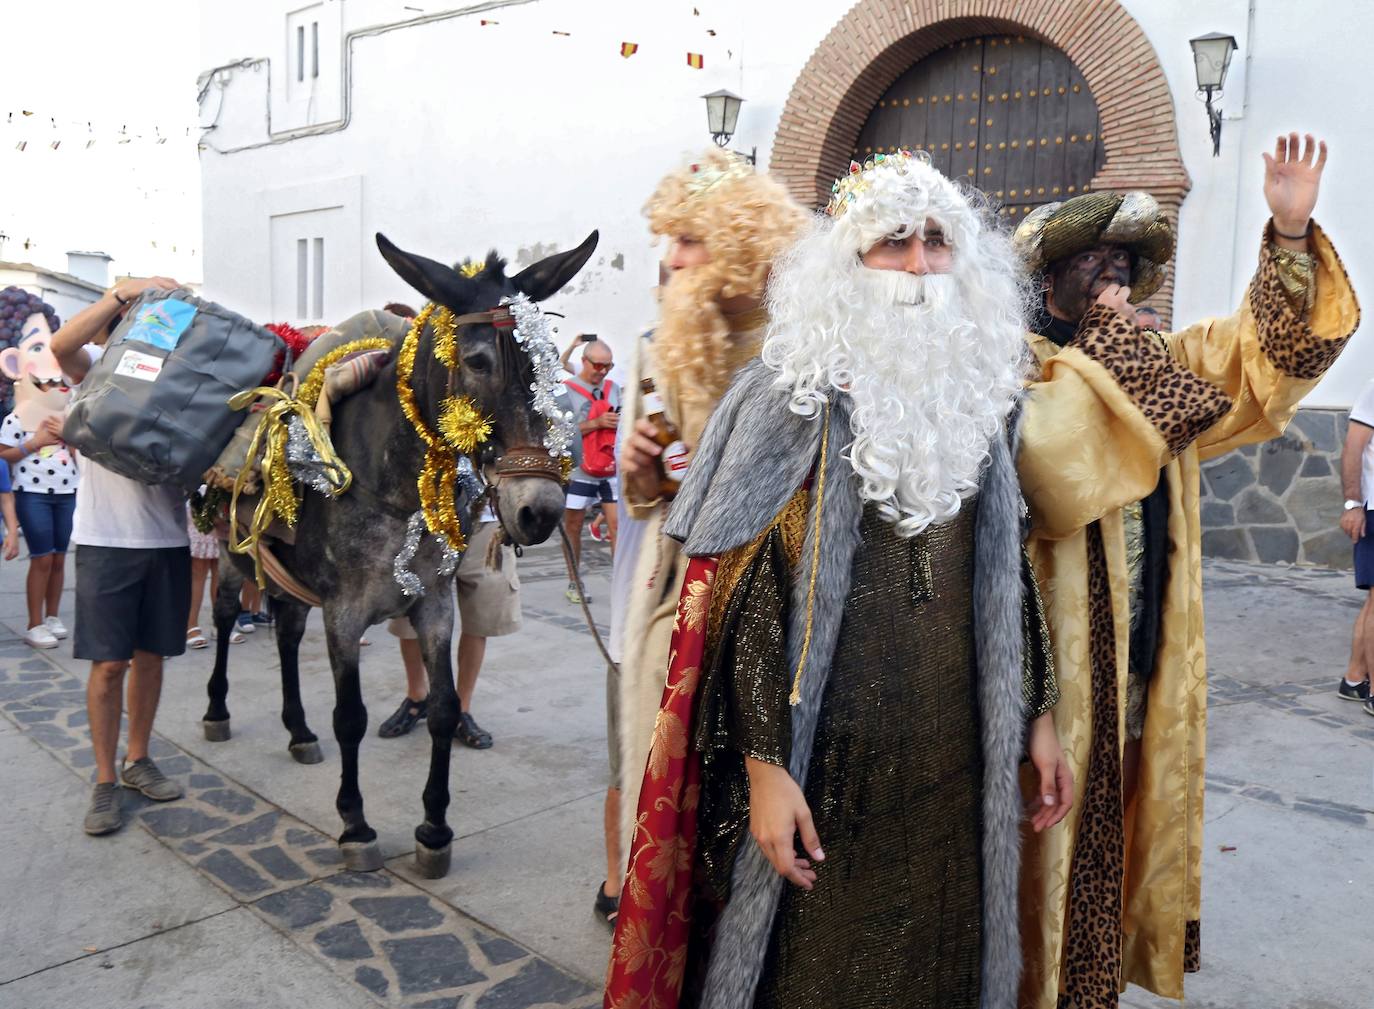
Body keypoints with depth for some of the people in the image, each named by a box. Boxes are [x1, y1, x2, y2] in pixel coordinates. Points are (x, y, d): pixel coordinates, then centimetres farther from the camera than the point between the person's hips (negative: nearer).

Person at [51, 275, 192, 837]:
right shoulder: (97, 367, 1)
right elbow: (62, 345, -21)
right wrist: (125, 290, -23)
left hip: (167, 538, 3)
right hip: (106, 539, -3)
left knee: (150, 655, 12)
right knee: (109, 662, 0)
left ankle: (137, 760, 28)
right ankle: (105, 781, 13)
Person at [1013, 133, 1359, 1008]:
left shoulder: (1158, 360, 12)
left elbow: (1276, 346, 5)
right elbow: (1057, 458, -28)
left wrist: (1291, 233, -8)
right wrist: (1107, 343, -18)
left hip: (1144, 644, 7)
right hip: (1058, 651, -7)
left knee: (1123, 812, 17)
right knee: (1061, 821, 4)